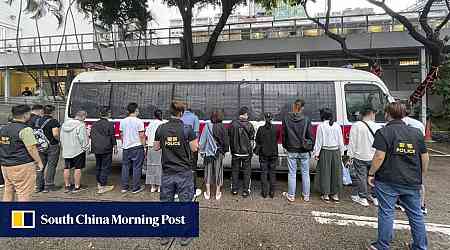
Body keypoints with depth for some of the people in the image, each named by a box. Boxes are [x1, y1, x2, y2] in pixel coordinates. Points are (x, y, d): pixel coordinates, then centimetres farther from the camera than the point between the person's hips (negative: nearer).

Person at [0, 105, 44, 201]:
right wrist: (39, 162, -8)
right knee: (24, 195, -1)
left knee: (8, 193, 18)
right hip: (22, 166, -8)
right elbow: (32, 148, -17)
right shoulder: (25, 129, -15)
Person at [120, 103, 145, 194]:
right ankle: (135, 188, 8)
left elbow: (121, 135, 12)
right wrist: (143, 147, -2)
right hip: (137, 147, -5)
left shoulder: (123, 121, 5)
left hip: (126, 147, 5)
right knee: (137, 167, 3)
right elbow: (142, 136, -11)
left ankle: (124, 187, 19)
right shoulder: (138, 121, -11)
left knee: (125, 166, 13)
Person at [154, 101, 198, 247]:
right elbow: (194, 149, -6)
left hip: (167, 173, 3)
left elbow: (156, 147, 8)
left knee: (166, 204, 16)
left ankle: (165, 236, 29)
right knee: (185, 204, 10)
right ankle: (185, 237, 22)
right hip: (184, 173, -2)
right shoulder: (187, 129, -12)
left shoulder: (161, 129, -3)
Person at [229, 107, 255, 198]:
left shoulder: (233, 124, -7)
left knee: (235, 171, 14)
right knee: (246, 172, 10)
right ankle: (246, 191, 16)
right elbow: (251, 140, -7)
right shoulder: (249, 125, -12)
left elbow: (230, 138, -1)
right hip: (246, 153, -2)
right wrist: (250, 151, 6)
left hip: (235, 152, 2)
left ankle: (234, 189, 24)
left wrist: (232, 150, 10)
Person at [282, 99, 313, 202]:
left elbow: (284, 134, 2)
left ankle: (291, 195, 20)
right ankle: (306, 196, 24)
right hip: (304, 151, 0)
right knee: (305, 173, 12)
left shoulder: (286, 119, -6)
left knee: (292, 173, 8)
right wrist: (310, 147, 9)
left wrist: (285, 146, 15)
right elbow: (310, 135, -3)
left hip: (291, 150, 0)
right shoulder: (306, 119, -8)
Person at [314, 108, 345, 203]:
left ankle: (326, 195, 14)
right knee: (336, 172, 12)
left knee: (325, 173, 6)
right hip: (336, 152, 3)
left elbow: (318, 141, -8)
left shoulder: (321, 126, -9)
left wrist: (316, 153, -1)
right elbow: (340, 141, 5)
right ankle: (335, 194, 22)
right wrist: (341, 152, 15)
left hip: (325, 152, -3)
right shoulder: (337, 126, 1)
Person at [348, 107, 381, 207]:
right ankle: (375, 197, 26)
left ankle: (363, 198, 13)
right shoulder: (378, 127, -3)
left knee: (361, 177, 6)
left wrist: (350, 156, -2)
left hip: (360, 157, -2)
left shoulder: (356, 126, -10)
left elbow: (352, 142, -9)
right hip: (374, 157, 3)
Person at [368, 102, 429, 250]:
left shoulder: (383, 132, -11)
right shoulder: (416, 133, 6)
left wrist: (371, 173, -6)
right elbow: (425, 158, 10)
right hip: (412, 183, 5)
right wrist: (420, 177, 21)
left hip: (388, 182, -5)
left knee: (386, 213, 5)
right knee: (416, 215, 17)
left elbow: (379, 157, -18)